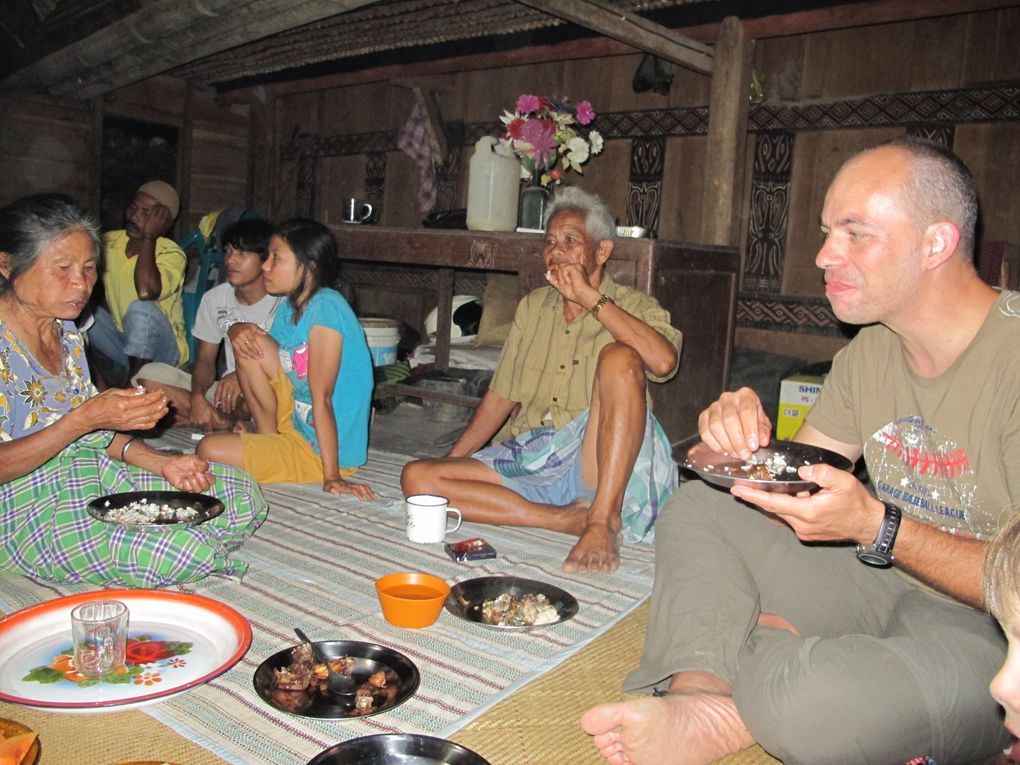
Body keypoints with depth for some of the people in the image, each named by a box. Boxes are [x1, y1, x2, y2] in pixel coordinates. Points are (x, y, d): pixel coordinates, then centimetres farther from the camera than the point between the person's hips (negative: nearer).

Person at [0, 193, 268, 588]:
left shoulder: (65, 330, 11)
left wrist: (162, 463, -2)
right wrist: (82, 420, -27)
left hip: (101, 476, 8)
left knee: (243, 497, -4)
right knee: (185, 552, -30)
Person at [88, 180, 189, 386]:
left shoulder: (171, 254, -16)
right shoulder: (110, 241, 3)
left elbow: (145, 292, -35)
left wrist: (148, 237, -25)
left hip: (162, 350, -5)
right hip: (121, 341, 6)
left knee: (140, 309, -33)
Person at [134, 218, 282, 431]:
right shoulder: (215, 298, 4)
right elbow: (206, 359, 5)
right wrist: (197, 396, -15)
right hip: (224, 390, 5)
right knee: (150, 374, -12)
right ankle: (230, 424, -17)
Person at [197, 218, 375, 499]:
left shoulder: (325, 307, -21)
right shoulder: (290, 308, 6)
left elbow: (321, 397, -25)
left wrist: (331, 476, -23)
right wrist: (238, 330, -5)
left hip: (322, 451, -9)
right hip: (297, 421, 9)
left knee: (210, 449, -18)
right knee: (250, 340, 2)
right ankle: (268, 439, 9)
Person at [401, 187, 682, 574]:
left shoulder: (635, 306, 4)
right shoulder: (533, 307, 18)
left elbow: (663, 361, -21)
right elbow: (501, 396, 19)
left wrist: (590, 297, -17)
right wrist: (450, 460, 10)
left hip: (596, 463, -5)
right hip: (527, 460, 5)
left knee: (620, 357, -29)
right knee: (416, 477, -15)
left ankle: (604, 519, -30)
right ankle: (569, 519, -21)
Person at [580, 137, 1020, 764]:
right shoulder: (870, 351, 3)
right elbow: (803, 494, 6)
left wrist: (875, 525, -31)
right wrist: (750, 441, -15)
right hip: (886, 582, 8)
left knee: (806, 700, -38)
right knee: (696, 508, -2)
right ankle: (699, 694, -19)